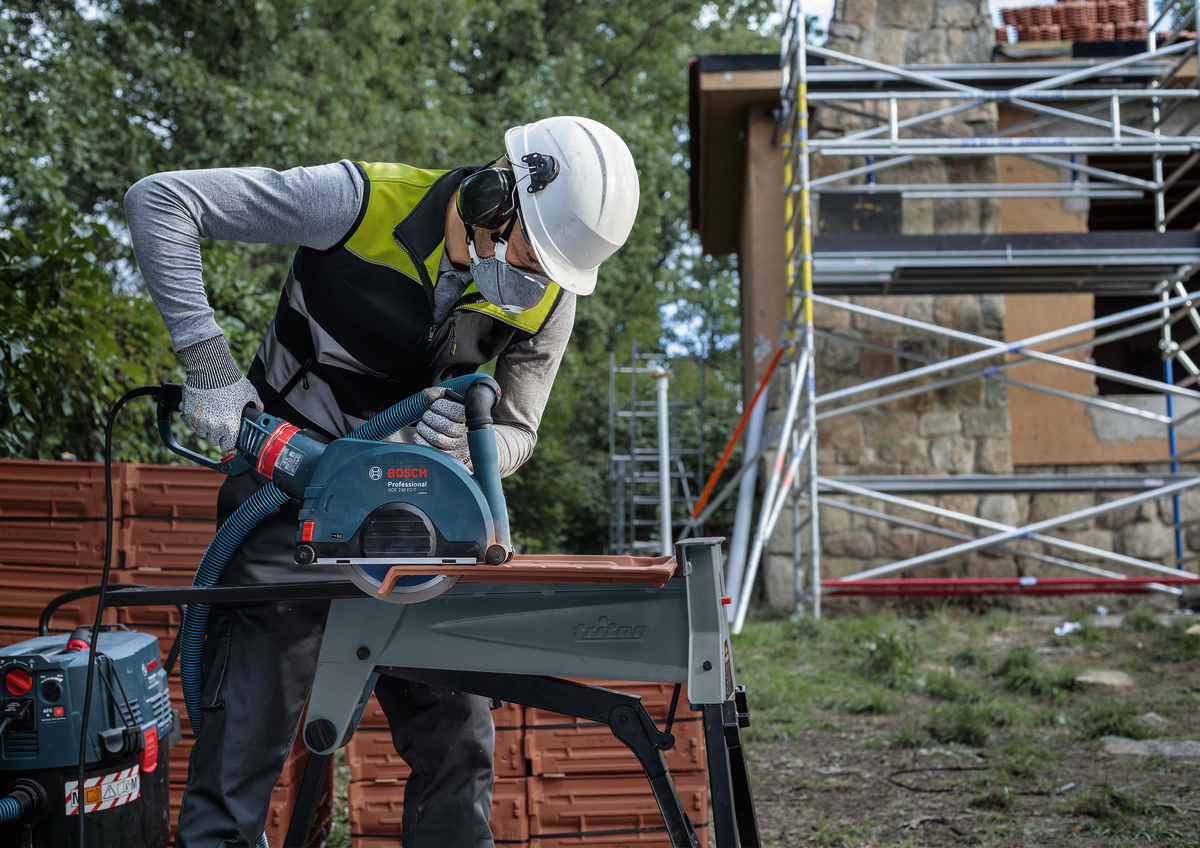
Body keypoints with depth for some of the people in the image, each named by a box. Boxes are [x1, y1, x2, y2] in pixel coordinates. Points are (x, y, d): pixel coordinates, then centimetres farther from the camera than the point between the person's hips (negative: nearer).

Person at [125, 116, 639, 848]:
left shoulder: (549, 300, -9)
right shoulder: (366, 201, -23)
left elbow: (516, 434, 0)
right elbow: (160, 202, -21)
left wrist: (462, 443, -25)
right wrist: (208, 360, -26)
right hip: (292, 483, -4)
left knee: (457, 732, 4)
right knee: (248, 728, -7)